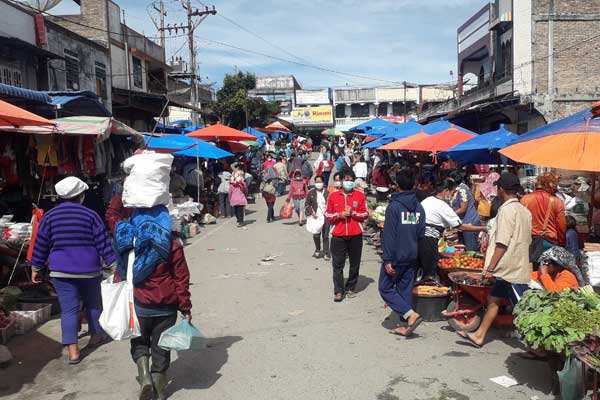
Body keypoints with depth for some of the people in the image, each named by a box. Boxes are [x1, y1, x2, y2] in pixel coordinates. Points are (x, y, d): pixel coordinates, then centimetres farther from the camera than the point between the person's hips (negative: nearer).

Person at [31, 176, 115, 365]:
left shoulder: (49, 217, 0)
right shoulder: (91, 215, -6)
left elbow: (41, 245, 5)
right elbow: (103, 243, -7)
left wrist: (36, 268, 16)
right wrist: (114, 264, -1)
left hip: (61, 271, 1)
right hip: (90, 270, 0)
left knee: (68, 309, 2)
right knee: (93, 303, 19)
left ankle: (73, 351, -5)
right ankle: (96, 336, 34)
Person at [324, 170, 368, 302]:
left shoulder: (360, 196, 5)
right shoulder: (333, 196, 6)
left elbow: (365, 214, 5)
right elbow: (327, 215, 7)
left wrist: (353, 213, -11)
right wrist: (339, 215, -10)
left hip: (355, 235, 1)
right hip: (338, 235, 0)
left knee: (355, 263, 7)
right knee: (337, 264, -3)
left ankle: (350, 288, 20)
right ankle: (338, 291, 3)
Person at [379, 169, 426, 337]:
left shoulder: (394, 206, -14)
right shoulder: (419, 207, 7)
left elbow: (389, 235, -16)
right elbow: (421, 234, 11)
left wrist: (387, 259, -15)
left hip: (396, 257, -6)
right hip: (411, 257, 7)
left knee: (385, 288, 4)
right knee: (406, 290, 13)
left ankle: (411, 314, -9)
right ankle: (406, 326, 16)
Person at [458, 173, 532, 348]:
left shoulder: (507, 210, -16)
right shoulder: (524, 210, 11)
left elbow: (502, 244, -21)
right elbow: (527, 240, 16)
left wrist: (490, 268, -17)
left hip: (511, 268, -10)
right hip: (518, 266, 10)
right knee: (493, 299, 16)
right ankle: (479, 335, 24)